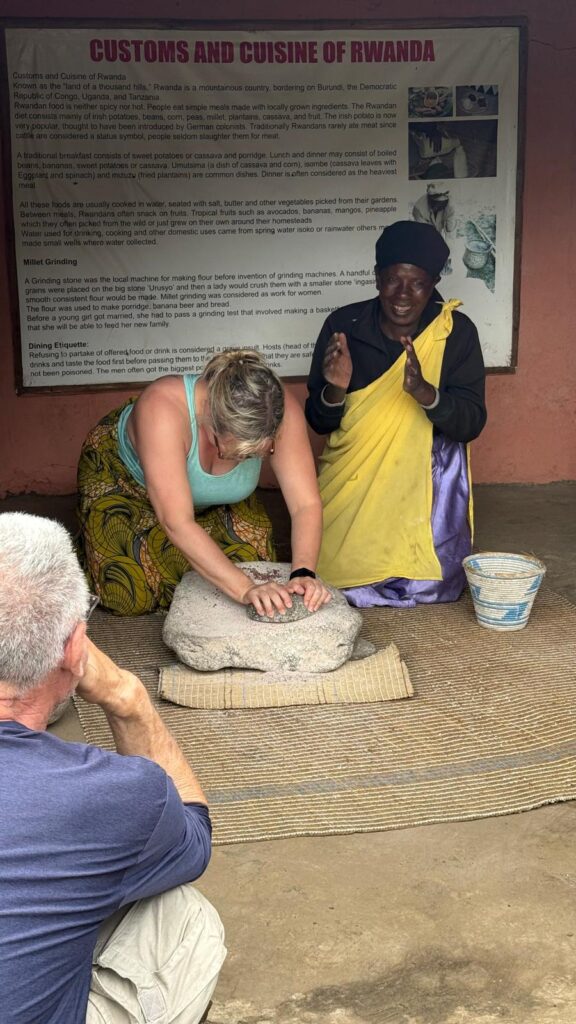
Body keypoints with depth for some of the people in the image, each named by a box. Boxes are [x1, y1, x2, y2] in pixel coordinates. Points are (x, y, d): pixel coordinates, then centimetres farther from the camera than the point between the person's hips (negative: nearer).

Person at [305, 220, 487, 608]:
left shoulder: (457, 332, -8)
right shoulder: (343, 326, -7)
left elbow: (471, 423, -13)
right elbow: (318, 422, -2)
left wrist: (424, 391, -33)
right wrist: (335, 390, -26)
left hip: (424, 484, -1)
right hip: (351, 485, 1)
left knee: (425, 593, -7)